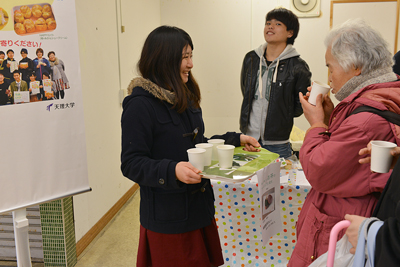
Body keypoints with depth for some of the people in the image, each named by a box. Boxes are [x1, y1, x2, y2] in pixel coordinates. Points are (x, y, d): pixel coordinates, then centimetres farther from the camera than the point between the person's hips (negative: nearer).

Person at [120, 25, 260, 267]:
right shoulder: (140, 105, -17)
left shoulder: (184, 97, 11)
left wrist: (235, 139, 10)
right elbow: (131, 163, -19)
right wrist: (173, 170, -34)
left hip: (199, 209, 8)